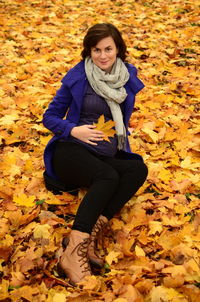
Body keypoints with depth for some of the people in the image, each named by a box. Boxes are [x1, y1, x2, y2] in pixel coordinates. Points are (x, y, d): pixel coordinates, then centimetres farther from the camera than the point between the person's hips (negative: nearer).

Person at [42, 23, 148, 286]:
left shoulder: (128, 77, 8)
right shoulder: (77, 76, -1)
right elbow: (50, 117, 2)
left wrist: (119, 134, 0)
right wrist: (73, 130, -17)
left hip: (108, 155, 4)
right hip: (72, 151, -4)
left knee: (139, 169, -26)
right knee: (108, 176, -34)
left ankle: (90, 232, -34)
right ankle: (73, 251, -39)